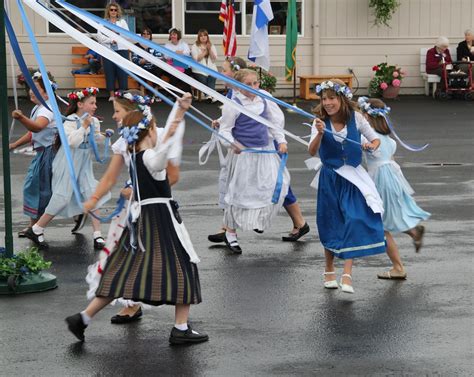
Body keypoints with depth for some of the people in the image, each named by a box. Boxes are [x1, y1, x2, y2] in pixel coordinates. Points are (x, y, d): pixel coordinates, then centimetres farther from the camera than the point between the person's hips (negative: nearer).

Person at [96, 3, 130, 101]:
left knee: (122, 72, -5)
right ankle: (112, 94, 1)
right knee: (110, 72, -3)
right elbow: (100, 36, -3)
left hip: (122, 50, 0)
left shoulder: (122, 22, 15)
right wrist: (111, 40, -13)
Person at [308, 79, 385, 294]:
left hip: (353, 178, 0)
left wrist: (372, 146, -15)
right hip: (330, 178, 0)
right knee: (331, 225, 10)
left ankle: (347, 274, -12)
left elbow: (375, 139, 7)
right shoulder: (321, 122, -6)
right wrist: (320, 133, -33)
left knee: (354, 222, -13)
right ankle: (329, 272, 28)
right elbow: (312, 152, -16)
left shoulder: (355, 118, -5)